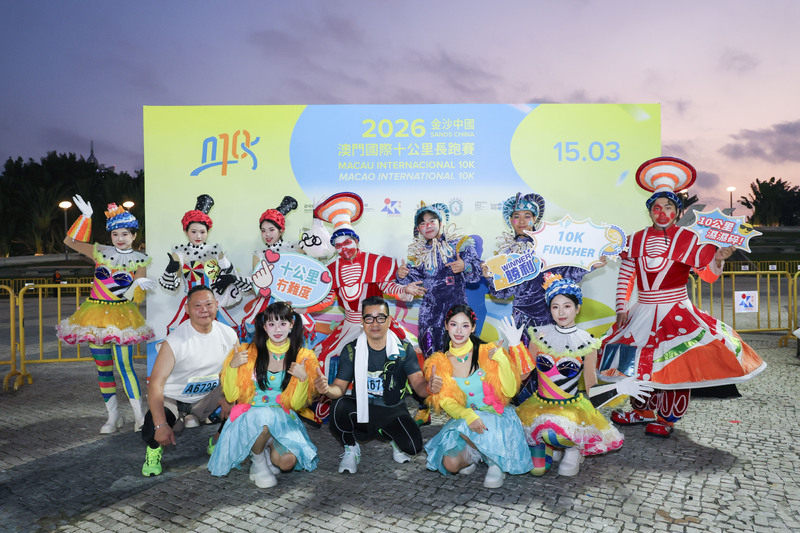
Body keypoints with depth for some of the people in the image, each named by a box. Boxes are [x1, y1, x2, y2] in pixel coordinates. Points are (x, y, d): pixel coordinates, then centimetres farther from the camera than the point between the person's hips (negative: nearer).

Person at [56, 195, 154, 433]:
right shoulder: (101, 252, 6)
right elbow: (70, 241, 5)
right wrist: (85, 216, 0)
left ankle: (139, 416, 1)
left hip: (122, 317, -3)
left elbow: (137, 298, -1)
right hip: (97, 315, 3)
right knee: (103, 367, 7)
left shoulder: (139, 260, 1)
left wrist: (138, 285, -22)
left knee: (124, 366, -10)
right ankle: (113, 416, 19)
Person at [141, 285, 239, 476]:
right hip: (172, 399, -4)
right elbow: (156, 383, -25)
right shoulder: (175, 341, -22)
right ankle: (155, 449, 11)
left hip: (206, 398, 4)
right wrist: (161, 425, -34)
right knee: (152, 434, -31)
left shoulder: (229, 335, -9)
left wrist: (227, 398, -21)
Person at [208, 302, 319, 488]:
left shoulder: (303, 358, -1)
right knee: (264, 416, -36)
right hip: (249, 417, 0)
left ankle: (270, 447, 9)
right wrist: (232, 366, -16)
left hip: (283, 419, 1)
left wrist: (303, 379, -17)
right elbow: (230, 396, -1)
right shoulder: (249, 353, -2)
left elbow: (297, 405, 0)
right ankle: (258, 461, -5)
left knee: (287, 461, -28)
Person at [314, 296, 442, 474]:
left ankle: (395, 439, 15)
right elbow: (339, 388, -4)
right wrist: (327, 389, -28)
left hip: (393, 411, 0)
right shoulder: (351, 351, -4)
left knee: (413, 446, -25)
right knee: (340, 405, -32)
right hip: (361, 409, 0)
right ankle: (351, 449, 0)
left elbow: (418, 384, -7)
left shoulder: (404, 349, -4)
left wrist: (429, 387, -32)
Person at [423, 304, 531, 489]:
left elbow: (510, 392, -12)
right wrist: (468, 416, -27)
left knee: (462, 428, -32)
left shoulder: (487, 352, -9)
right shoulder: (439, 362, -2)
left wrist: (502, 361, -26)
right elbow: (445, 401, -7)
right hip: (462, 418, 2)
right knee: (451, 464, -21)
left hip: (497, 417, -2)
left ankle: (495, 461, -3)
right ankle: (474, 455, 13)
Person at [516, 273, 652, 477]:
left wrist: (619, 388, -13)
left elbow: (591, 388, 2)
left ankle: (573, 448, 1)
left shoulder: (587, 343, -2)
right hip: (539, 405, 1)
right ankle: (544, 445, 15)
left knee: (555, 433, -34)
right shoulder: (539, 335, 0)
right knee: (537, 468, -20)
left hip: (572, 407, 0)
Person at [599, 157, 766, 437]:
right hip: (644, 311, 3)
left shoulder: (686, 239, -4)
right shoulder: (637, 239, 3)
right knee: (638, 361, 9)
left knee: (676, 364, -6)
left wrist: (718, 258, -31)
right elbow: (625, 275, 3)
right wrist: (621, 308, -2)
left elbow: (707, 271, -9)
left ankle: (667, 418, 10)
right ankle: (644, 411, 27)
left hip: (675, 312, -3)